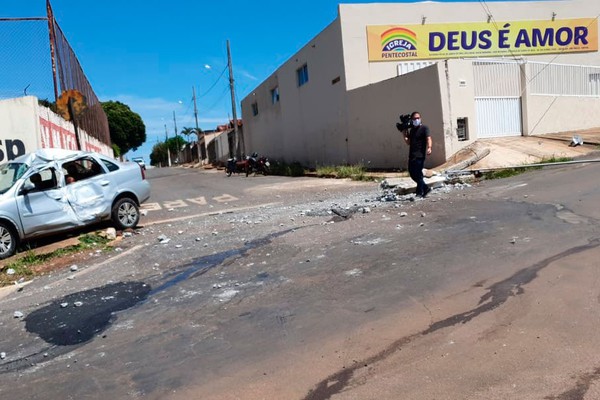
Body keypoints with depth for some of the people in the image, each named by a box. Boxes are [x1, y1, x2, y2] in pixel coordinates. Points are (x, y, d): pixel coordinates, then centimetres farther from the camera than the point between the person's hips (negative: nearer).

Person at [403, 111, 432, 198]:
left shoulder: (424, 128, -4)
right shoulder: (411, 130, 17)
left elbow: (428, 139, -19)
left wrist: (429, 147, -38)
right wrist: (404, 135, 6)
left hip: (420, 155, -8)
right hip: (411, 156, 8)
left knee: (418, 174, -9)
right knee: (412, 174, 10)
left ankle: (420, 193, 2)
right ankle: (425, 188, 25)